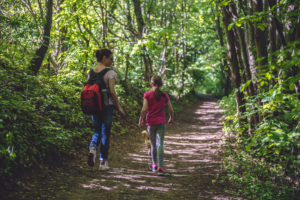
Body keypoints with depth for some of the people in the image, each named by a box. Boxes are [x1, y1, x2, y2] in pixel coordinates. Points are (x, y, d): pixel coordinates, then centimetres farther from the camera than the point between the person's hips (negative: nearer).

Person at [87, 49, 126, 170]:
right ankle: (103, 162, 9)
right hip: (107, 105, -5)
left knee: (97, 131, 18)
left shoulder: (91, 72, 6)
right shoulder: (110, 73, -10)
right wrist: (119, 107, -5)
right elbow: (112, 92, -13)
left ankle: (92, 148, -12)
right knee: (105, 133, 5)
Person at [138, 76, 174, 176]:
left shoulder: (147, 94, -3)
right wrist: (171, 119, 21)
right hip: (161, 122, 0)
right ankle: (160, 167, -17)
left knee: (153, 144, 15)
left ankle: (154, 165, 30)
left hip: (150, 122, 0)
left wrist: (140, 119, 4)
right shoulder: (164, 95, 2)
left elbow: (144, 109, -10)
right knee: (160, 144, -5)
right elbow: (171, 110, 3)